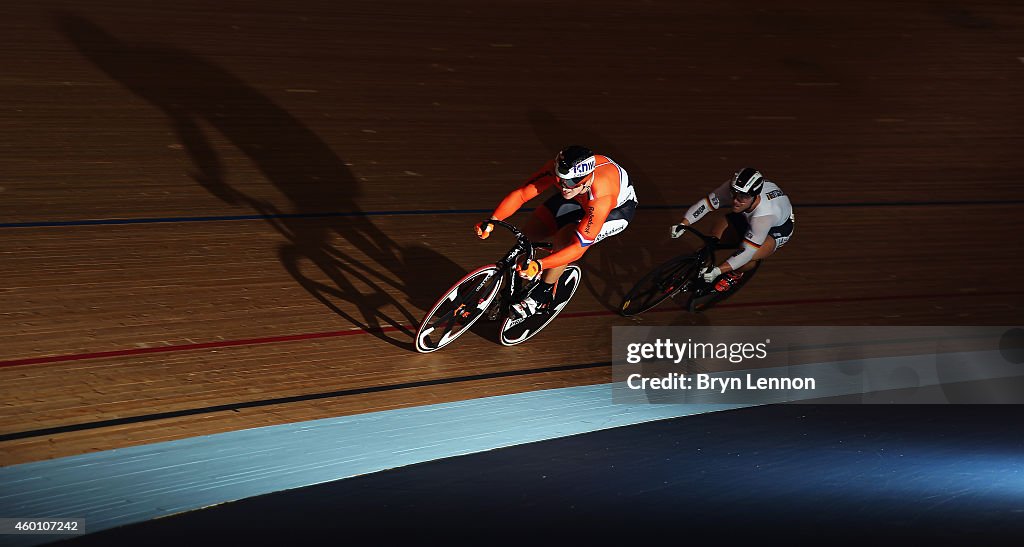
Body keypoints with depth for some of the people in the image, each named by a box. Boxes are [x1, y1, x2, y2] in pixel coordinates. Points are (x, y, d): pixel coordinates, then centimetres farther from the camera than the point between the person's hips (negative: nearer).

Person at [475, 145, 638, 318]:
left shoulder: (601, 197, -44)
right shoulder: (557, 169, -33)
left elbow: (578, 247, -43)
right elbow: (520, 194, -27)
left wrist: (538, 265, -54)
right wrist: (492, 221, -41)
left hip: (617, 208, -6)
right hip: (579, 199, 6)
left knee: (563, 239, -29)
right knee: (529, 232, -9)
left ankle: (543, 292, -7)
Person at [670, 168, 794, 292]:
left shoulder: (765, 215, -44)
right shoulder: (733, 189, -33)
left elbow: (747, 251, -43)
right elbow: (706, 203, -25)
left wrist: (718, 270, -47)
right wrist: (683, 224, -36)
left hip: (778, 229, -6)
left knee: (746, 258, -31)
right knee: (718, 228, -19)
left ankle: (735, 275, 5)